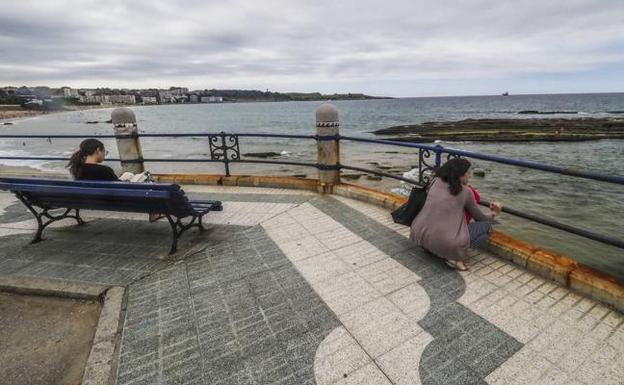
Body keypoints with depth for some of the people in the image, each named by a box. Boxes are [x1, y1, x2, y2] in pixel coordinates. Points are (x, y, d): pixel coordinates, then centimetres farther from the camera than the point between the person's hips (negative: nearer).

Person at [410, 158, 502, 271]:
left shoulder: (436, 181, 9)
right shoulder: (465, 191, 0)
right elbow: (480, 218, 14)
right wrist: (493, 214, 36)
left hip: (420, 236, 6)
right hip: (446, 244, -5)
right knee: (487, 226, 13)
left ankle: (429, 247, 16)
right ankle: (455, 256, 0)